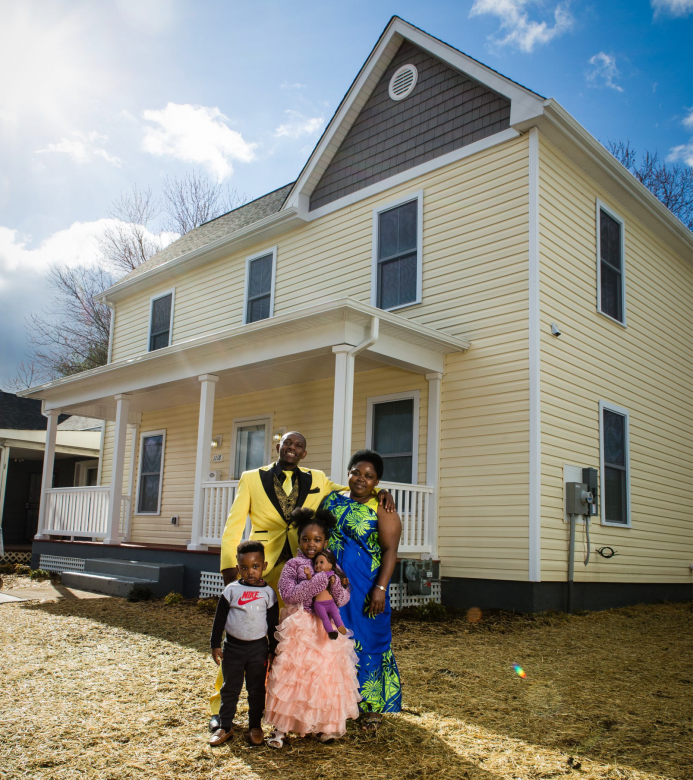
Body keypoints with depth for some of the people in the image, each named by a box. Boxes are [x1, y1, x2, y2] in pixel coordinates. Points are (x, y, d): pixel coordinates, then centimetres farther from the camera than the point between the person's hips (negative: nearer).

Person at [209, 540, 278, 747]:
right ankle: (225, 727, 23)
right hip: (233, 646, 0)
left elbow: (273, 623, 2)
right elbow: (219, 619, 0)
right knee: (230, 688, 10)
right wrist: (215, 645, -2)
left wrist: (273, 650, 3)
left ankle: (255, 726, 24)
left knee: (256, 690, 10)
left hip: (258, 648, 0)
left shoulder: (268, 593, -3)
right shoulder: (231, 590, -4)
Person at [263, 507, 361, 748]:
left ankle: (324, 725, 23)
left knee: (326, 675, 7)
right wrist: (320, 579, -22)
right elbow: (289, 594, -18)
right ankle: (281, 727, 10)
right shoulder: (293, 565, -3)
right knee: (292, 675, -1)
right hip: (299, 629, -3)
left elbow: (343, 600, 2)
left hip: (327, 630, 3)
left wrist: (334, 581, -19)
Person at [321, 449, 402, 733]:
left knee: (367, 641, 2)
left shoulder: (382, 510, -7)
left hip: (364, 589, -4)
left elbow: (390, 551, -13)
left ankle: (373, 707, 15)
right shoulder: (332, 500, 7)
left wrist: (381, 587, -23)